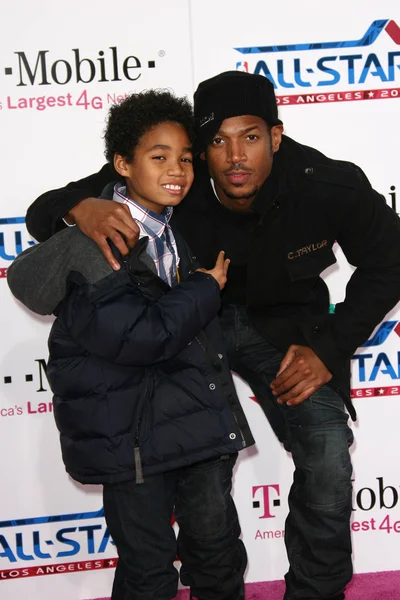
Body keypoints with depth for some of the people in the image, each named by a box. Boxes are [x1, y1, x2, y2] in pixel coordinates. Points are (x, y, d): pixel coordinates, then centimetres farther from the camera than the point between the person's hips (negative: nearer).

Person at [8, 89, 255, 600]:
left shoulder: (182, 227, 8)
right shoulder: (91, 245, -16)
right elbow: (138, 335, -26)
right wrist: (205, 289, -14)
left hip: (197, 411, 7)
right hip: (129, 427, -6)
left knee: (216, 540, 15)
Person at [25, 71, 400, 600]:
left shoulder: (329, 187, -24)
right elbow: (43, 214, -18)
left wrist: (330, 347, -11)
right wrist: (80, 208, -43)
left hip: (282, 325, 0)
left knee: (328, 467, -16)